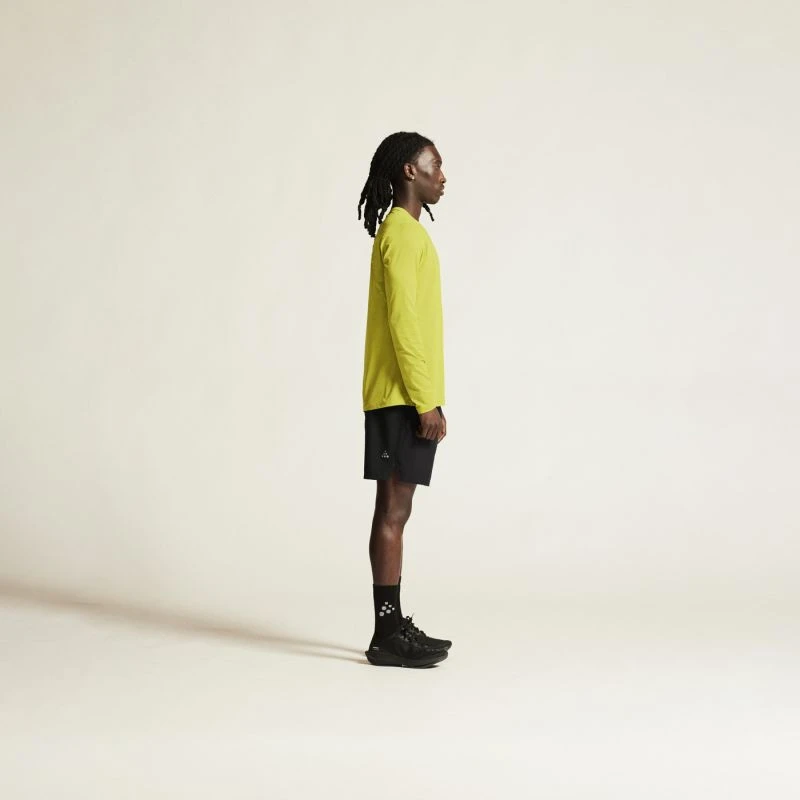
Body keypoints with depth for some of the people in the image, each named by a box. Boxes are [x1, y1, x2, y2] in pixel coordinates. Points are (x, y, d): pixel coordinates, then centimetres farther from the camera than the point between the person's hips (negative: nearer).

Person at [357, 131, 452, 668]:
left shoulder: (406, 231, 19)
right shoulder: (402, 233, -12)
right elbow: (402, 322, -18)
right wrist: (425, 401, -19)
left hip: (403, 398, 10)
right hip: (403, 398, -10)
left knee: (394, 510, 10)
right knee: (393, 511, -7)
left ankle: (393, 625, 16)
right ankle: (388, 635, -3)